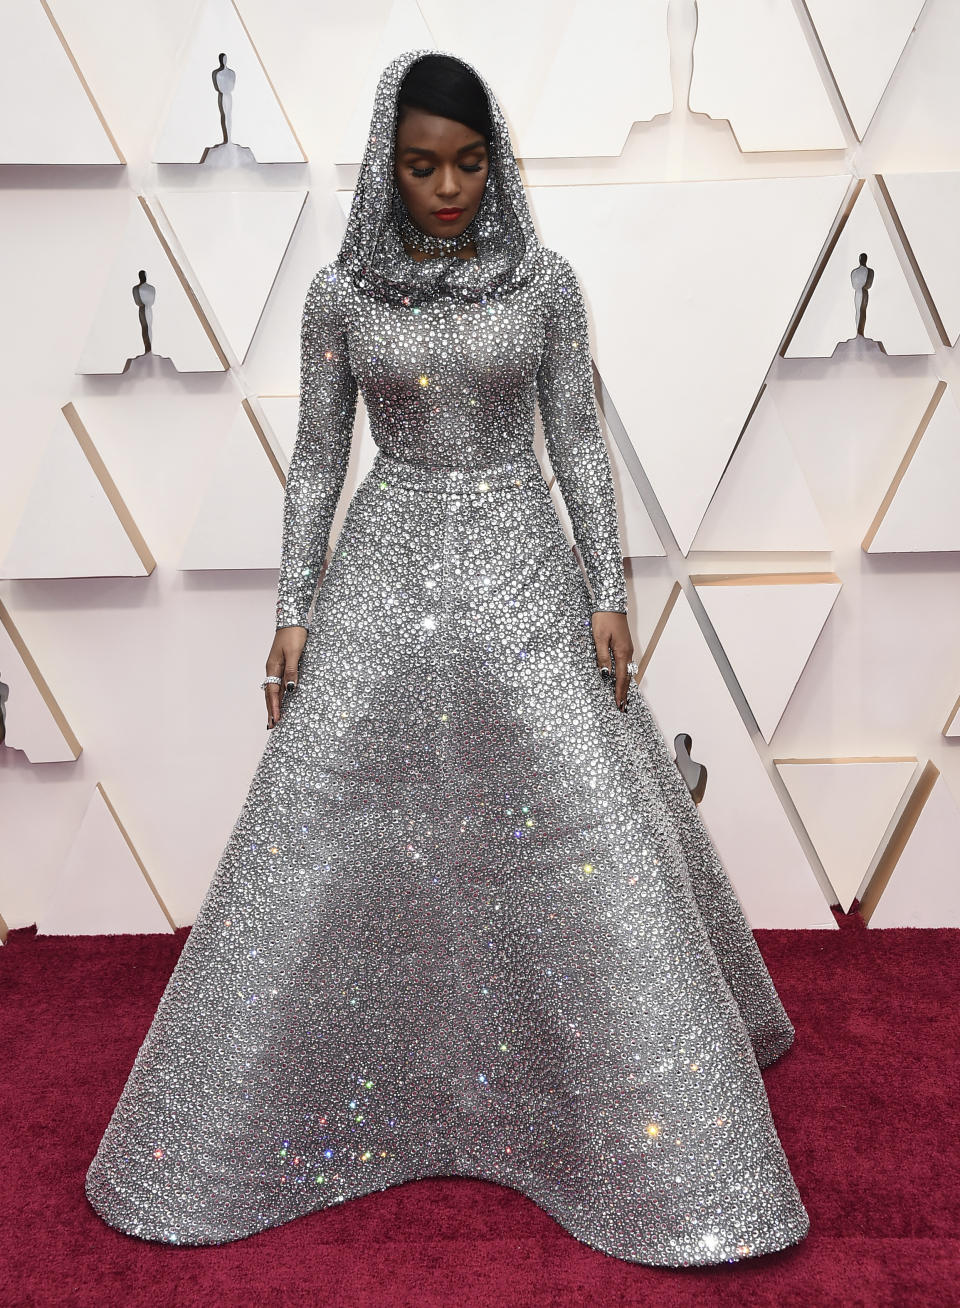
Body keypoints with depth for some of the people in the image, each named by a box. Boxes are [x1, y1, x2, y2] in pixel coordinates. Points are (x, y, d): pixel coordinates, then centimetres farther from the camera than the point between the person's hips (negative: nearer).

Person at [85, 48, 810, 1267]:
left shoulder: (545, 281, 2)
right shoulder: (340, 292, 3)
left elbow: (577, 440, 3)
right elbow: (316, 458, 5)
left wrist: (608, 591, -4)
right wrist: (294, 612, 0)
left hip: (520, 568, 0)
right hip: (386, 566, 1)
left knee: (586, 838, -1)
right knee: (319, 832, 3)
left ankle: (659, 1132, 19)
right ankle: (250, 1117, 25)